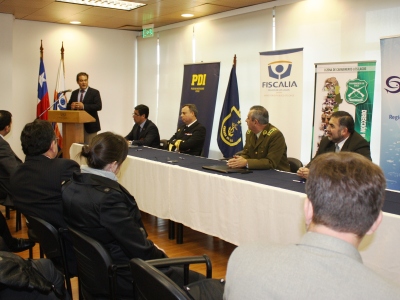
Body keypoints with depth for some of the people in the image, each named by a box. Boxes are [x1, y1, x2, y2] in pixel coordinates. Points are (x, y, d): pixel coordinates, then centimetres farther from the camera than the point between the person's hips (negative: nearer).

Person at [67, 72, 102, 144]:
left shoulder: (94, 92, -1)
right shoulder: (74, 93, 14)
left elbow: (98, 106, -13)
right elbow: (68, 106, 15)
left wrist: (83, 106, -22)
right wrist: (71, 106, -10)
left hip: (89, 125, -5)